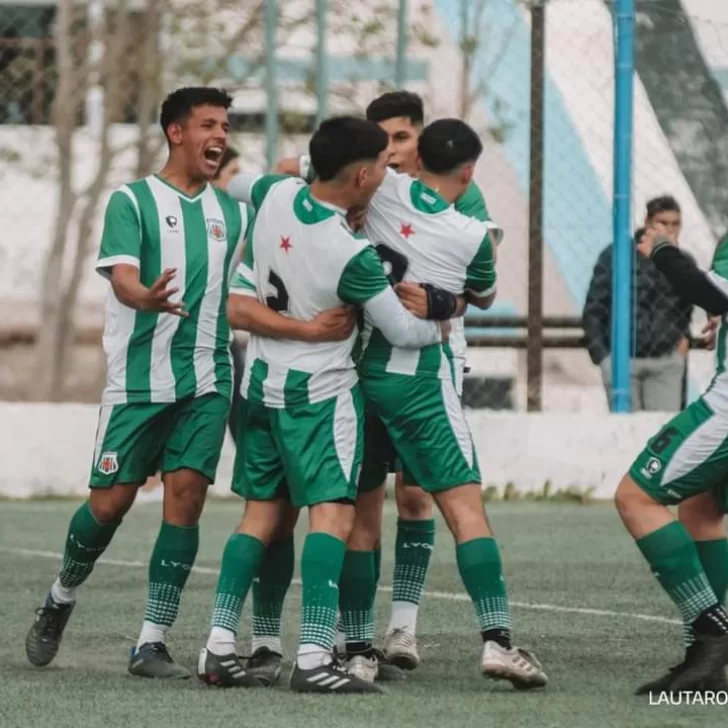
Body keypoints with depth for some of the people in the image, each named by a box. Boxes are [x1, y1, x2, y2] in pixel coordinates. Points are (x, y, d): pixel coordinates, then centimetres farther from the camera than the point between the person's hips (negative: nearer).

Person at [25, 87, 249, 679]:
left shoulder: (234, 214, 12)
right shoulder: (133, 201, -2)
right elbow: (121, 275, -17)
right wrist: (146, 297, -38)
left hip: (206, 382, 3)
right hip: (138, 380, -3)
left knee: (186, 495, -8)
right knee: (111, 501, -2)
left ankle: (153, 642, -4)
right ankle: (61, 600, 26)